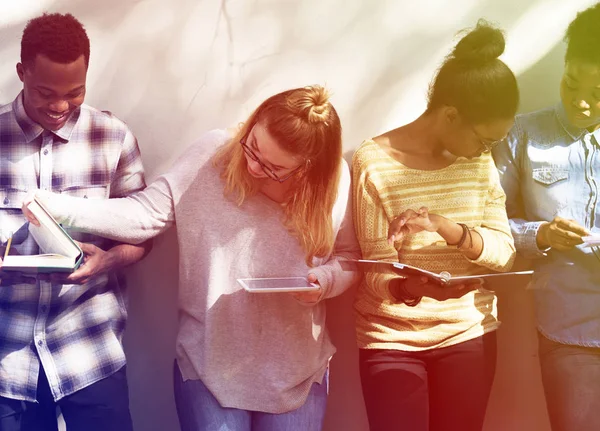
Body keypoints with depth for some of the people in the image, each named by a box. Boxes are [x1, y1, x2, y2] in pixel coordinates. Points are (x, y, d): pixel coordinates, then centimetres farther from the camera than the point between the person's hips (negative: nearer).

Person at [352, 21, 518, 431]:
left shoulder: (480, 161, 2)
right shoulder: (375, 162, -14)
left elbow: (504, 250, -4)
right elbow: (377, 268, -13)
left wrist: (449, 229, -22)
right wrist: (404, 288, -35)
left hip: (469, 333, 4)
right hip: (391, 339, -4)